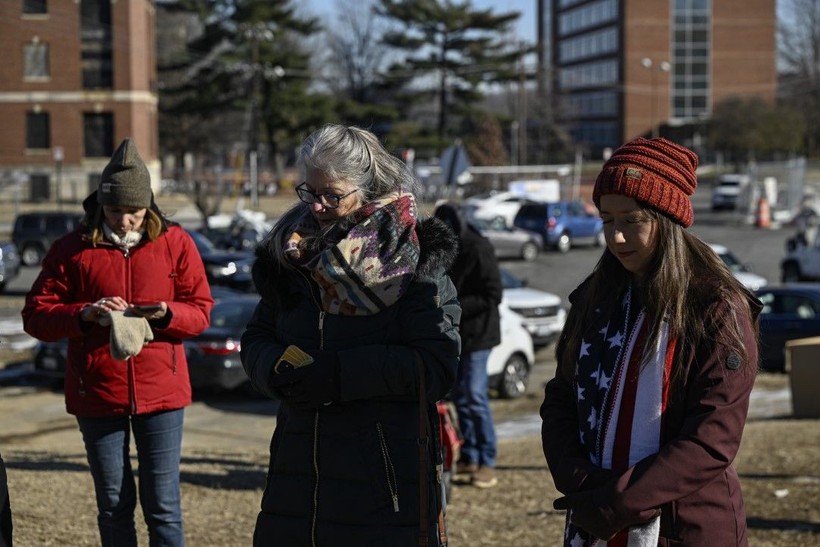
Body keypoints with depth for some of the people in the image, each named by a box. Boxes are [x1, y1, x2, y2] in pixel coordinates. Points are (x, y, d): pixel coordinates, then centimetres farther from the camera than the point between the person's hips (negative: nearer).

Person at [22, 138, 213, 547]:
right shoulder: (73, 249, 1)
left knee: (162, 506, 2)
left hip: (161, 391, 0)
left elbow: (200, 311, 4)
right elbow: (35, 316, -1)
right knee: (113, 507, 10)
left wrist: (167, 313, -17)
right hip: (97, 394, 1)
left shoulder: (175, 242, 3)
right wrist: (85, 314, -19)